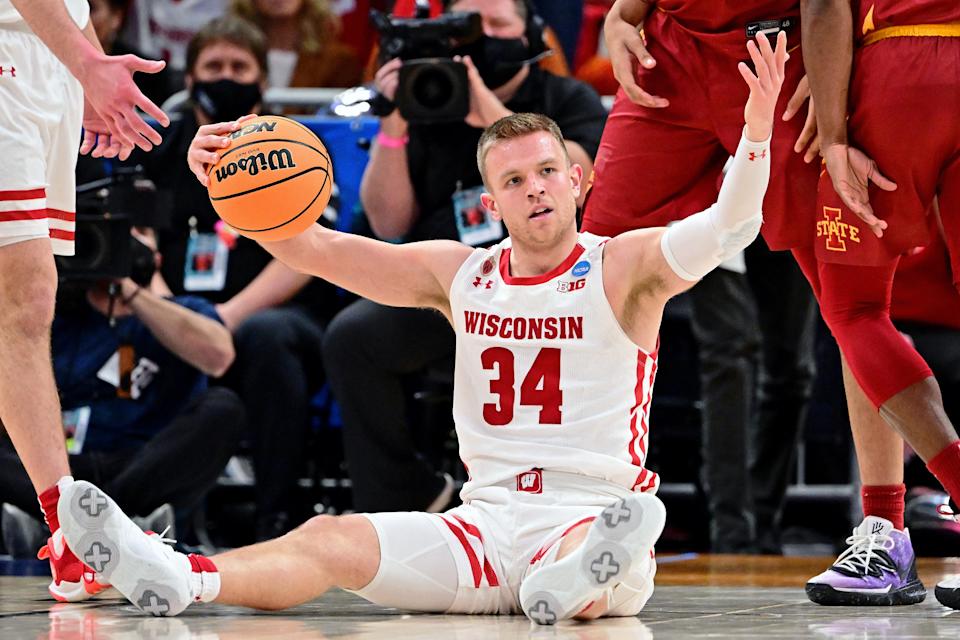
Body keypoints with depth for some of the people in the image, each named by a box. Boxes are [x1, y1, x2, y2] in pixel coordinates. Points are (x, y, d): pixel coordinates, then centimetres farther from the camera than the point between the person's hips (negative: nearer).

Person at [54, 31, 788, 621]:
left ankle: (577, 580, -74)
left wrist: (757, 133, -35)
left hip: (591, 516, -3)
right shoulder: (461, 273, 12)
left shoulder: (623, 267, 0)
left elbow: (722, 229, -17)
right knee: (331, 539, -20)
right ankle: (180, 577, -41)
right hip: (486, 522, 4)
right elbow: (314, 249, 9)